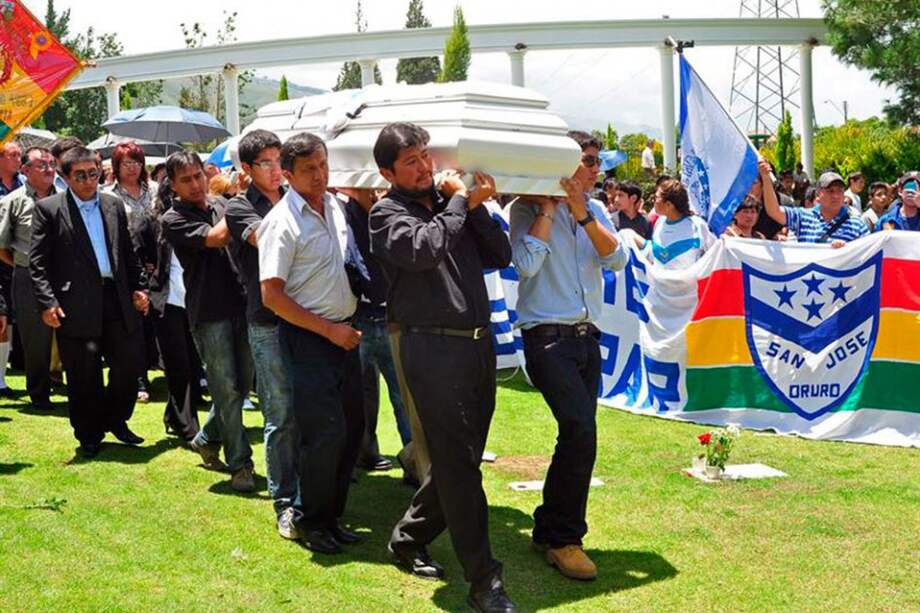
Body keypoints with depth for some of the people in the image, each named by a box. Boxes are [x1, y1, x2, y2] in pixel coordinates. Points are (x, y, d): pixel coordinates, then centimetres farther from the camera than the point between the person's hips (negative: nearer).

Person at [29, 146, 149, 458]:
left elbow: (129, 253, 17)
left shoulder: (114, 205, 12)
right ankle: (89, 436, 20)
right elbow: (37, 262, -4)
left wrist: (137, 287, 8)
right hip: (77, 305, -4)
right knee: (84, 376, 4)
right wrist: (47, 302, -12)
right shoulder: (48, 209, -1)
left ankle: (116, 421, 28)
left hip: (117, 299, 4)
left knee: (129, 365, 6)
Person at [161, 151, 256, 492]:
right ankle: (240, 464, 5)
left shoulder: (221, 206, 15)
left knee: (242, 385, 13)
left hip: (241, 305, 6)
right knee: (227, 389, -3)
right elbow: (215, 237, -16)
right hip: (209, 312, -6)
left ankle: (206, 440, 32)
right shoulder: (173, 219, -3)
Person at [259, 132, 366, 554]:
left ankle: (332, 516, 24)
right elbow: (272, 296, -16)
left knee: (352, 428, 9)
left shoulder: (336, 206, 9)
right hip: (307, 338, -7)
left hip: (344, 333, 7)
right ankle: (312, 523, 11)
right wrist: (330, 330, -15)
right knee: (325, 433, -8)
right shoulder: (282, 222, -12)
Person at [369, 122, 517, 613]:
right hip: (431, 347, -7)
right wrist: (458, 201, -7)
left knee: (461, 458, 14)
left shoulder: (452, 202, 15)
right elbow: (424, 249, -21)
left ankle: (408, 540, 32)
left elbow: (501, 256, 12)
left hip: (478, 343, 7)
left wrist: (477, 207, -1)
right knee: (457, 461, -6)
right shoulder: (387, 214, -1)